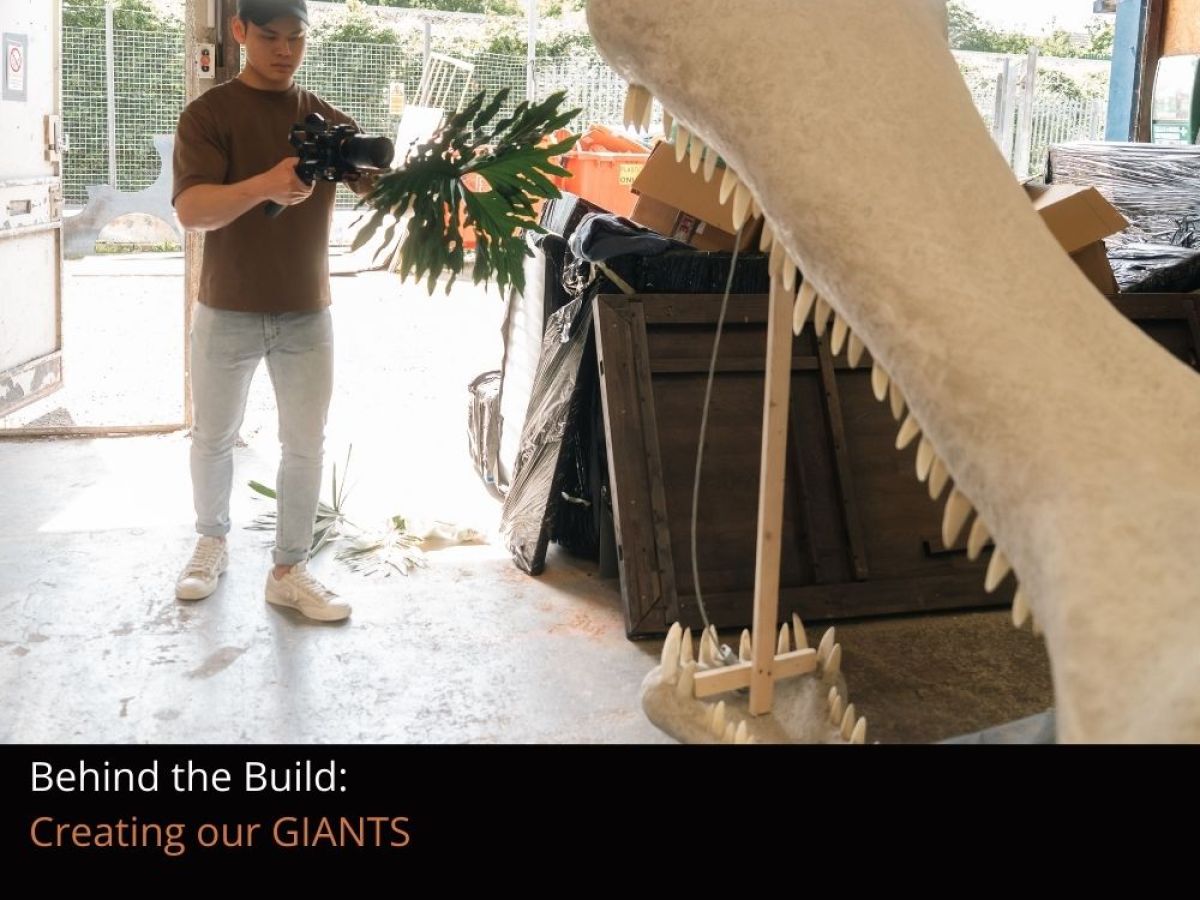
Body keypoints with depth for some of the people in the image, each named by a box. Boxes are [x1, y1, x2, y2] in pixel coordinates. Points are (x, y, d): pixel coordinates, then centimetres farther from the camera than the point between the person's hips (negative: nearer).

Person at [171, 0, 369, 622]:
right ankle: (211, 541, 36)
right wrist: (265, 184, -39)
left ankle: (289, 571, 18)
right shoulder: (210, 113, -8)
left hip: (308, 314, 2)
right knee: (213, 437, 13)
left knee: (306, 445, 5)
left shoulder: (327, 119, 2)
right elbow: (190, 211, -21)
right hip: (228, 312, -2)